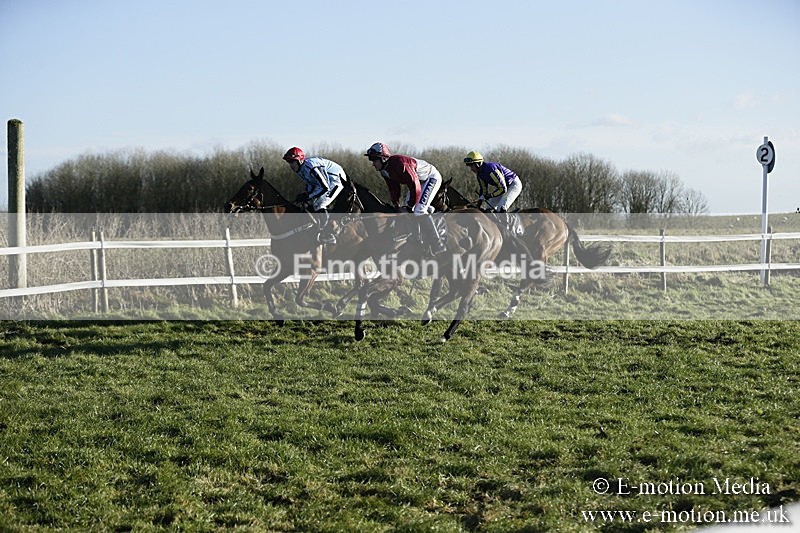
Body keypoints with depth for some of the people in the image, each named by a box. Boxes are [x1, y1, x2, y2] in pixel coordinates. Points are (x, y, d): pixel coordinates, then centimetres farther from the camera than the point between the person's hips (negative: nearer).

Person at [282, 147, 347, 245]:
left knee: (319, 204, -23)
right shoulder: (300, 169, 0)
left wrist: (308, 196, -29)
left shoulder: (311, 167, -31)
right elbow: (311, 184, 13)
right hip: (325, 181, 11)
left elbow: (324, 187, -32)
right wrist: (305, 195, -6)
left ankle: (329, 236, -18)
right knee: (307, 204, 6)